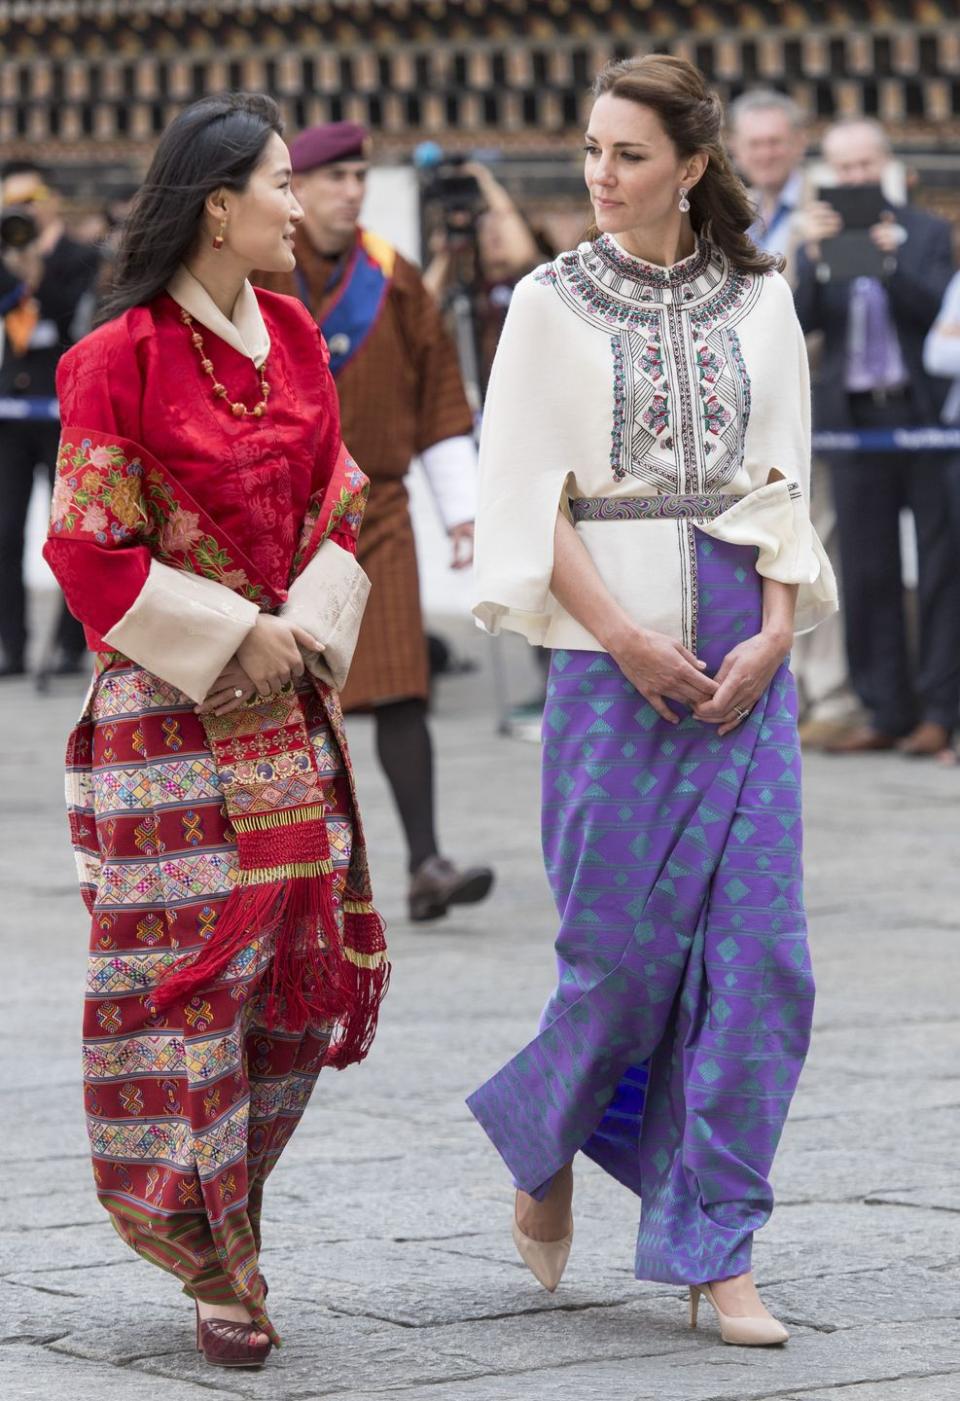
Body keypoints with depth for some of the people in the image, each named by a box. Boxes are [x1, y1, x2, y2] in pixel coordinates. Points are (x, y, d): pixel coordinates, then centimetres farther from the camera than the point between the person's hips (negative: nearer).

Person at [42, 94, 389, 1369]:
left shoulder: (291, 337, 9)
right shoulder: (120, 358, -11)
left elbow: (338, 508, 13)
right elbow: (89, 547, -12)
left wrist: (307, 628, -5)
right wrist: (234, 636, -13)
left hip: (286, 698, 7)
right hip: (170, 711, -6)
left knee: (307, 958, 5)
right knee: (189, 966, -3)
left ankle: (215, 1197, 24)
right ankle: (215, 1265, 6)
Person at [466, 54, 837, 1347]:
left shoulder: (758, 300, 8)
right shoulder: (553, 303, 2)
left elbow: (783, 480, 7)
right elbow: (531, 498, -2)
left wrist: (771, 634, -7)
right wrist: (627, 638, -12)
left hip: (743, 655, 2)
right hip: (613, 648, -2)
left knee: (756, 944, -3)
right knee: (626, 939, -2)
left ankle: (716, 1252, 3)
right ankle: (543, 1147, 28)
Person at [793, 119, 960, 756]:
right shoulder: (819, 240, 8)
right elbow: (803, 320, -4)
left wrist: (890, 260, -23)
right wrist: (815, 257, -19)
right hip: (853, 416, 3)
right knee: (867, 572, 5)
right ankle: (885, 710, 10)